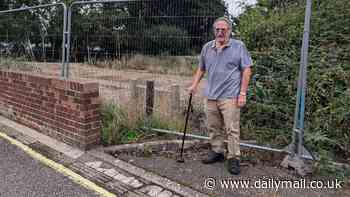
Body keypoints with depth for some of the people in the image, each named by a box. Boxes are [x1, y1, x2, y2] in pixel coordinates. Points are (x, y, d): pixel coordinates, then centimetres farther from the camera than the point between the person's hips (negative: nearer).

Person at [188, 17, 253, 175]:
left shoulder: (239, 46, -2)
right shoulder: (207, 47, 11)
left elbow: (246, 70, -4)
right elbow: (201, 68, 19)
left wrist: (243, 93, -10)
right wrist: (194, 85, 10)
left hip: (230, 96, -5)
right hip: (211, 95, 5)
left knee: (232, 129, -2)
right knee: (213, 127, 13)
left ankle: (233, 158, 10)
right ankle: (217, 152, 29)